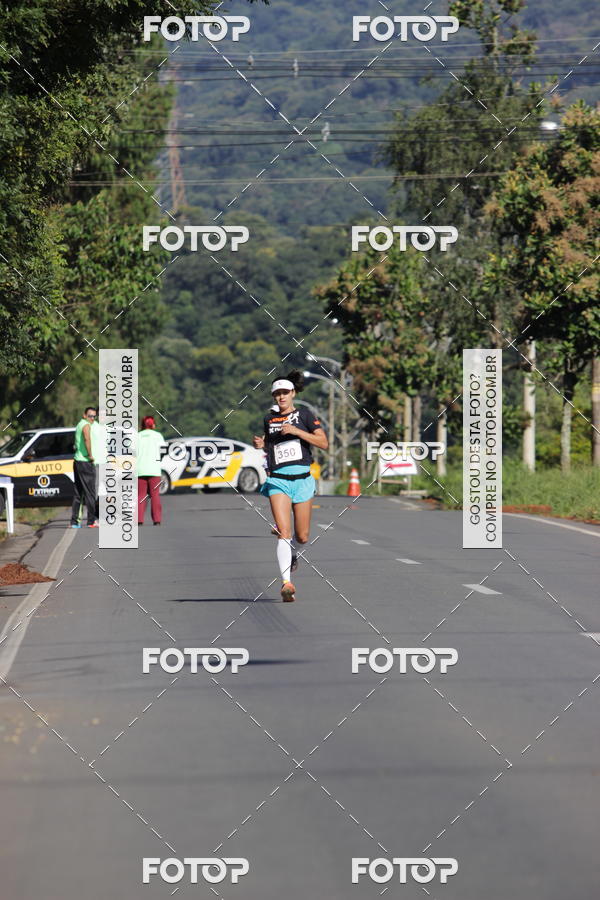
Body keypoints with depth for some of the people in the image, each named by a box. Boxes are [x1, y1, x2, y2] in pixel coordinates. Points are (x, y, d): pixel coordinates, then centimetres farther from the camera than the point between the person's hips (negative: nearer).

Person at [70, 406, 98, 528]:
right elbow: (87, 438, -33)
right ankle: (91, 521, -8)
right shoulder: (86, 425, -11)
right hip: (85, 463, -9)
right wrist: (90, 455, -24)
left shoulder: (79, 424, 19)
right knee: (90, 492, -6)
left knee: (77, 493, 10)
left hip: (77, 461, 9)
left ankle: (74, 521, 9)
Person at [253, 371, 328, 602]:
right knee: (284, 532, -17)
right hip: (277, 480, 1)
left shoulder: (304, 415, 3)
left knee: (302, 537, 7)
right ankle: (286, 583, -23)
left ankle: (291, 550, 43)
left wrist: (297, 431, -14)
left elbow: (324, 443, -6)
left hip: (302, 479, 0)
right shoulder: (269, 419, 12)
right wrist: (261, 444, 6)